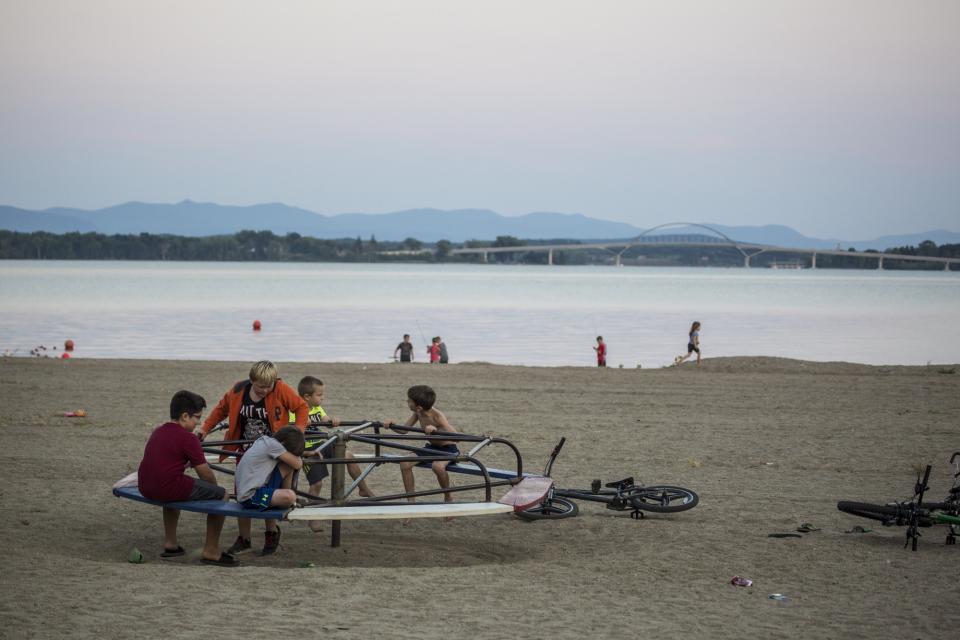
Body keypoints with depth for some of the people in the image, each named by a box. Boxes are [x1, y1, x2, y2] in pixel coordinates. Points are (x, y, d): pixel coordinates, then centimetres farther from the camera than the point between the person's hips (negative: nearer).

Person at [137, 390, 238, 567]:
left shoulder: (157, 432, 17)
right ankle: (211, 552, 6)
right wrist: (214, 486, 15)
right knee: (221, 495, 3)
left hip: (145, 488, 9)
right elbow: (206, 474, -4)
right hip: (169, 488, -9)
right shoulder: (188, 438, -8)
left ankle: (170, 544, 43)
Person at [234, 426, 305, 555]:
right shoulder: (272, 444, -11)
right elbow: (297, 465, -8)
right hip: (250, 497, -10)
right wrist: (298, 457, 12)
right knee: (290, 496, -31)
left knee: (287, 467, 9)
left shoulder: (264, 441, 16)